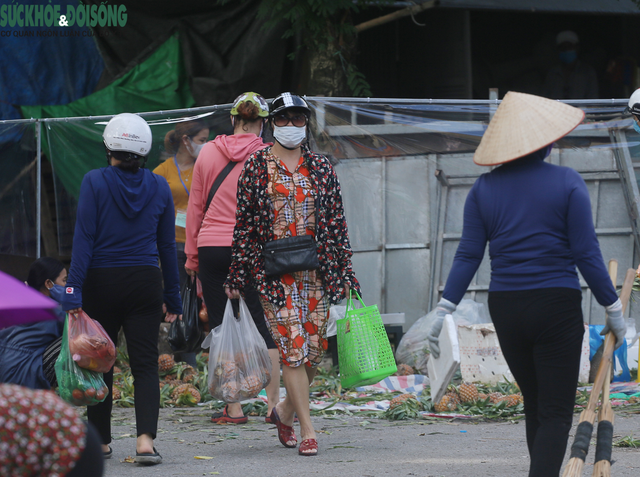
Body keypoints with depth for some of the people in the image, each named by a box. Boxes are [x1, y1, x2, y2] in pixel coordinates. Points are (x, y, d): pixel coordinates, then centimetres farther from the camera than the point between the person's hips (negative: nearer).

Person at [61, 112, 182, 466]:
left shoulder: (94, 182, -6)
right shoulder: (159, 186, 3)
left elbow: (84, 238, -10)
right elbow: (167, 245, 7)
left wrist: (73, 289, -10)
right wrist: (173, 296, 13)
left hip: (101, 282, -1)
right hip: (144, 282, 2)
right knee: (145, 364, 0)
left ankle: (100, 440, 21)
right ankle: (146, 438, -17)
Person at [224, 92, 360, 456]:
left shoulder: (321, 168, 10)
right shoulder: (257, 167, 3)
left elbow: (337, 223, 10)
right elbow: (244, 223, 3)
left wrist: (345, 274, 5)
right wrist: (238, 277, 1)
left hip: (316, 270, 3)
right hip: (274, 272, -3)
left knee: (315, 348, 4)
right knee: (293, 347, -9)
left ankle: (286, 411, 28)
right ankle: (308, 431, -6)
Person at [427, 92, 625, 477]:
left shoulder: (484, 189, 3)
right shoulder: (567, 183, -6)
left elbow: (468, 255, -1)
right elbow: (586, 254, -8)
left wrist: (445, 309, 3)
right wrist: (613, 308, 0)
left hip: (505, 309, 4)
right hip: (557, 305, -4)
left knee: (534, 405, 19)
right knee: (556, 412, -2)